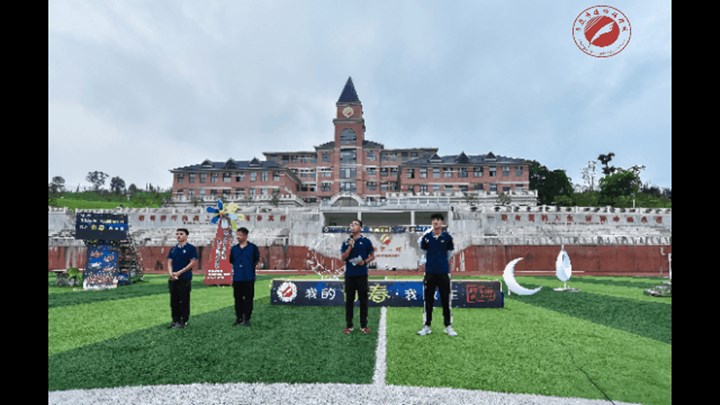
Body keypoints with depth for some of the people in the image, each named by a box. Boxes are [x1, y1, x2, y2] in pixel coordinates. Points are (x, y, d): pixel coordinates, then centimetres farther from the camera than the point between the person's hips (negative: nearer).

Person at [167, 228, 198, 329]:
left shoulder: (191, 248, -4)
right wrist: (171, 273, -9)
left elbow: (193, 263, -10)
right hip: (173, 279, 5)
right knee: (174, 300, 9)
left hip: (185, 279, -5)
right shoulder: (173, 249, 12)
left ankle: (184, 321, 10)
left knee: (184, 300, 0)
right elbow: (169, 262, 10)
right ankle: (175, 320, 20)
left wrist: (179, 272, -14)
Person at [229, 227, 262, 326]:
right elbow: (232, 262, 16)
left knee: (248, 299, 3)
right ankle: (239, 318, 24)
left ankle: (247, 319, 14)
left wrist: (258, 264, -14)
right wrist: (233, 271, 10)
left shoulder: (253, 247, -3)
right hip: (237, 278, 4)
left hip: (249, 278, -3)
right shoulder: (234, 248, 8)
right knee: (238, 299, 12)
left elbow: (257, 260, 2)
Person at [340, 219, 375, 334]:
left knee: (363, 300, 5)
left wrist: (364, 262, -12)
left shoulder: (366, 241, 0)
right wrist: (350, 246, -13)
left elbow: (372, 256, 5)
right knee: (349, 300, 7)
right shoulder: (346, 242, 6)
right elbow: (343, 257, -3)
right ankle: (349, 325, 17)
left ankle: (364, 325, 15)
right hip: (349, 275, 2)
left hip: (362, 274, -2)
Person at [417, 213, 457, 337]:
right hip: (430, 272, 1)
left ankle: (448, 326, 16)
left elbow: (449, 253, 10)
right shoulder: (426, 237, 1)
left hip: (443, 272, -1)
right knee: (428, 300, 7)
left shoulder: (447, 237, 0)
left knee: (445, 299, 5)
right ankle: (427, 326, 16)